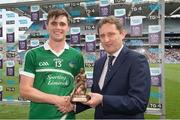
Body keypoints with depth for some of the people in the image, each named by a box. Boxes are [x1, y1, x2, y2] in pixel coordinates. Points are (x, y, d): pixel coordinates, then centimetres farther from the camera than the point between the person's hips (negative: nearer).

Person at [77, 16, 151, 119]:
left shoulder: (137, 60, -17)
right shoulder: (98, 63, 5)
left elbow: (139, 102, -24)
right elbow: (95, 95, 9)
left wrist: (102, 100, -28)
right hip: (99, 116, 6)